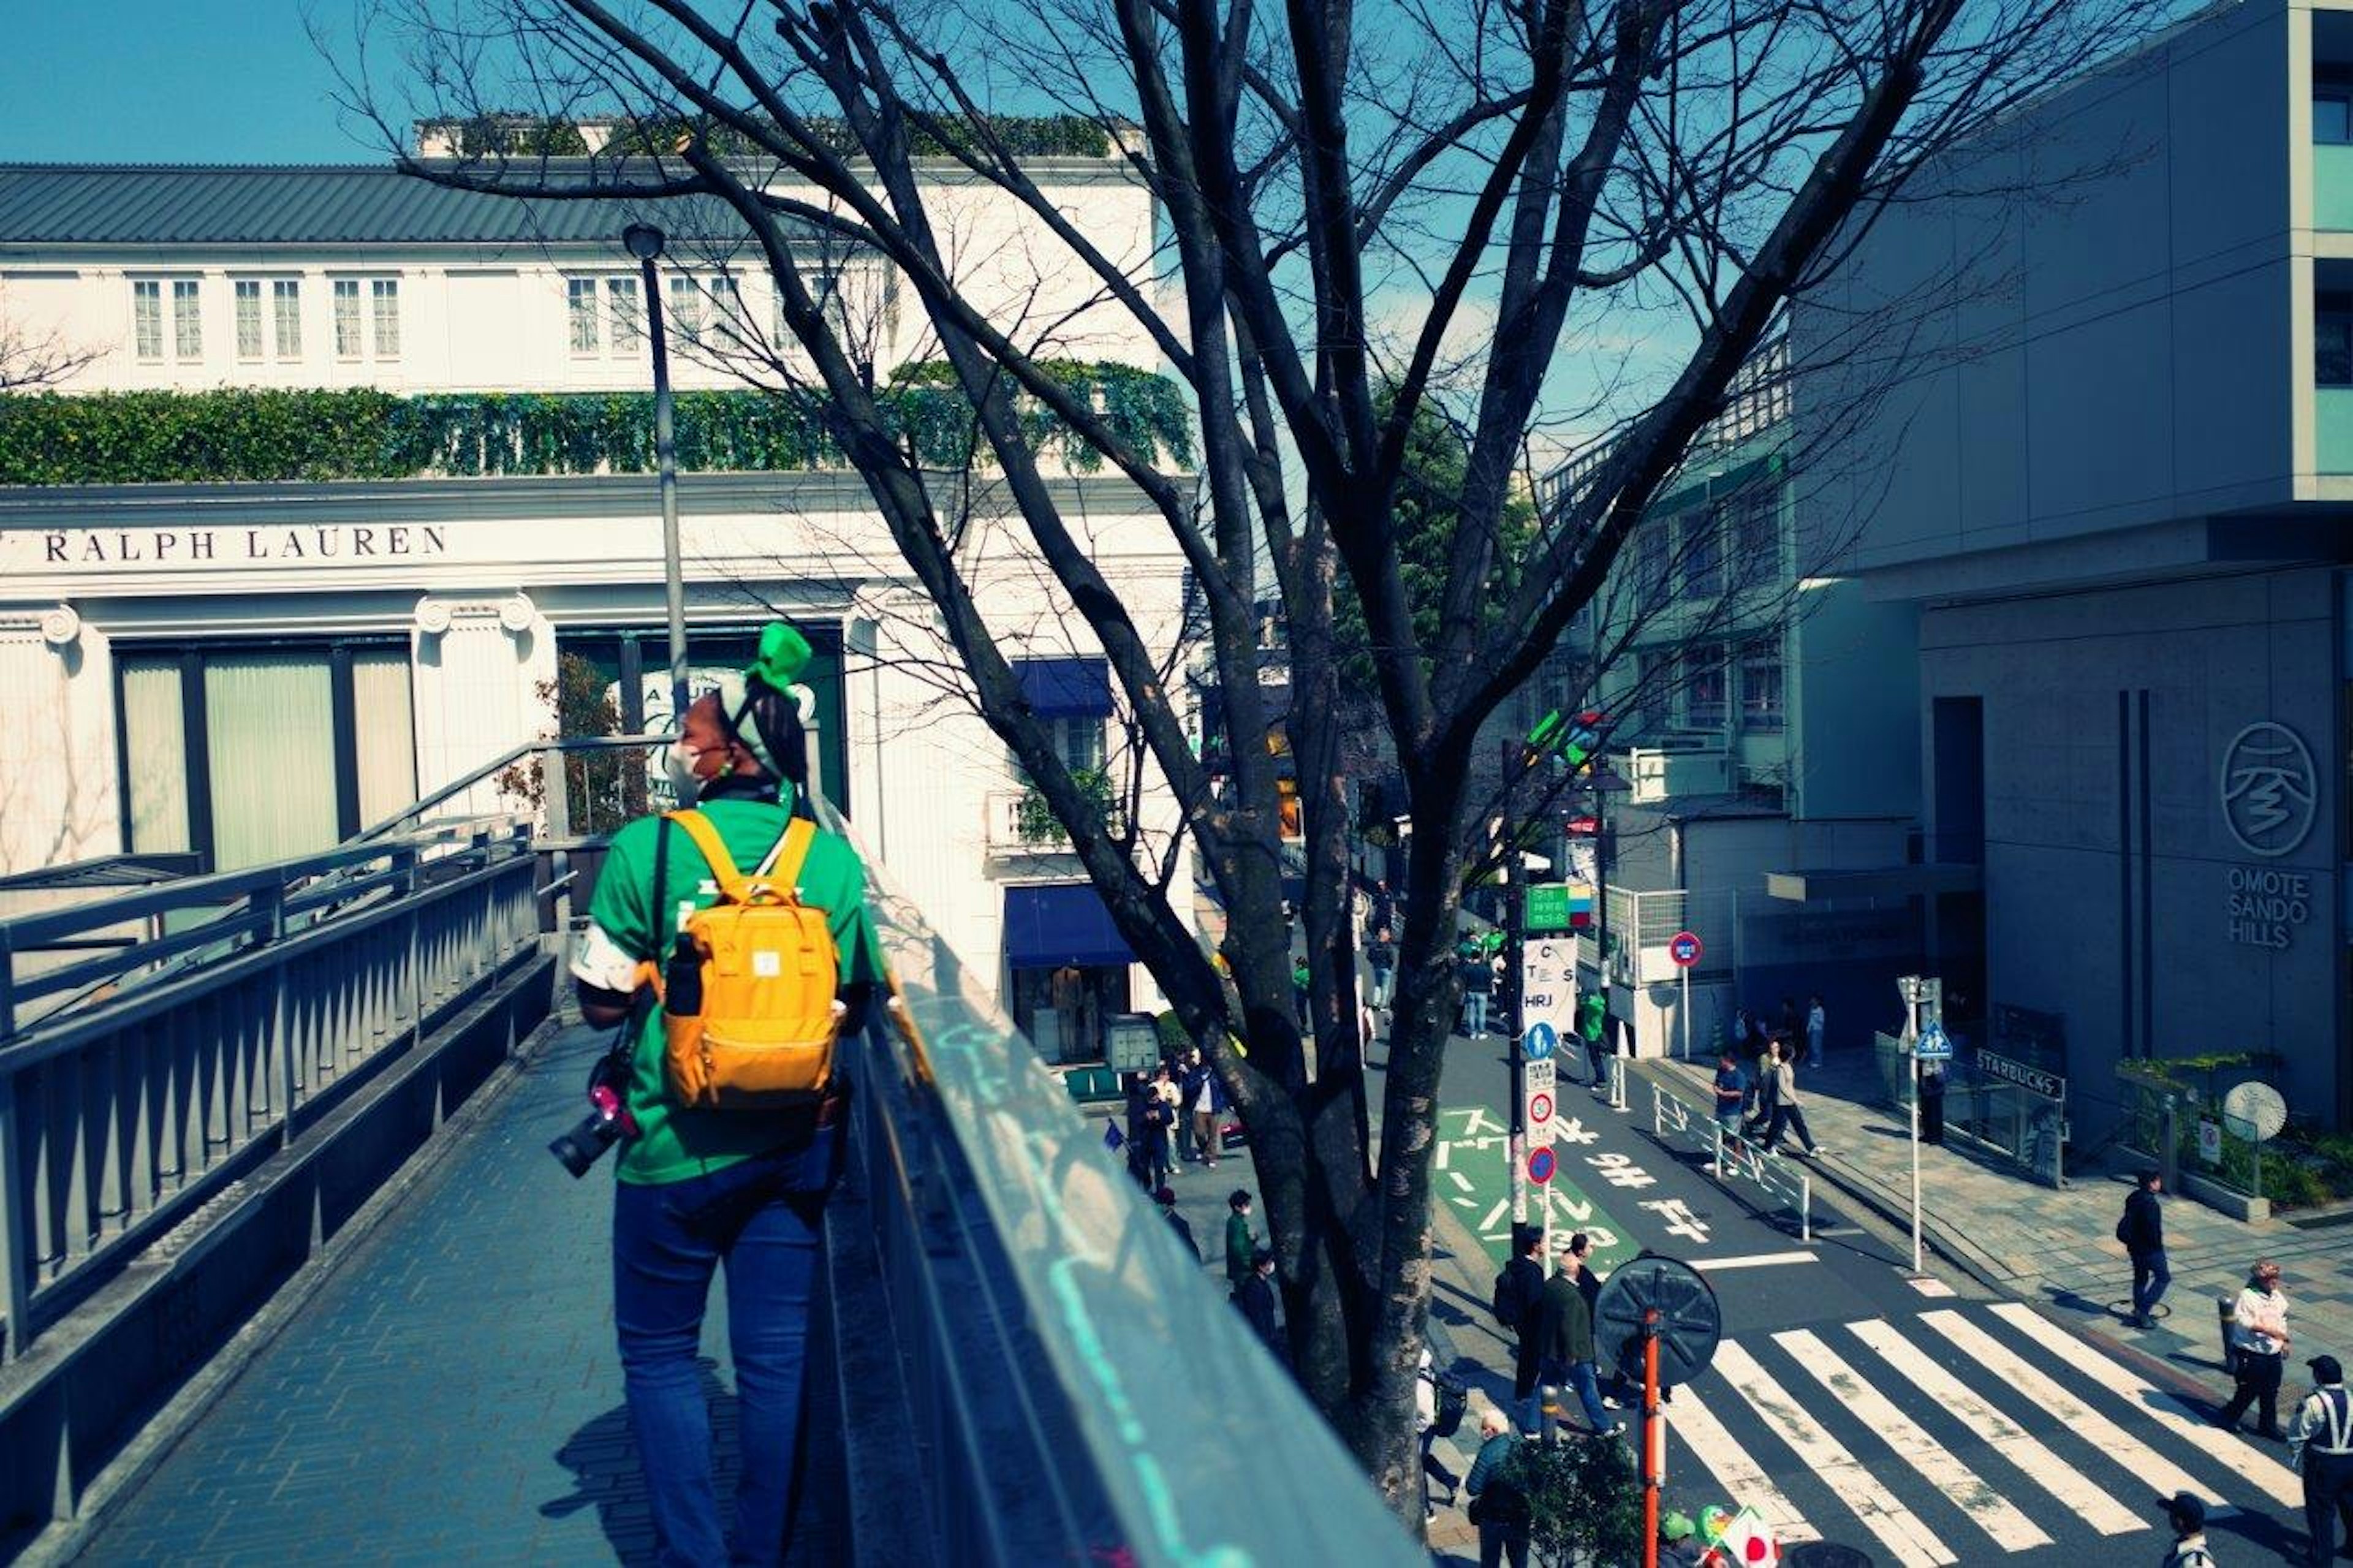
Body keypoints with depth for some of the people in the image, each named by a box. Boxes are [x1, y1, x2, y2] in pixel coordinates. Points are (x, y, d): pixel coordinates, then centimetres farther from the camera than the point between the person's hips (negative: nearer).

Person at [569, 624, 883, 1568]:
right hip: (796, 1139, 3)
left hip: (678, 1146, -3)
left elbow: (602, 1002, -8)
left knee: (659, 1351, 15)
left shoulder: (647, 849, -12)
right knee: (775, 1355, 12)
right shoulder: (832, 859, -3)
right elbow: (854, 1004, 1)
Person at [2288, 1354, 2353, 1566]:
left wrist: (2295, 1459, 2)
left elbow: (2298, 1434, -14)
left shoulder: (2314, 1402, -19)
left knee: (2321, 1509, 7)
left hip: (2323, 1463, -5)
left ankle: (2322, 1556, 13)